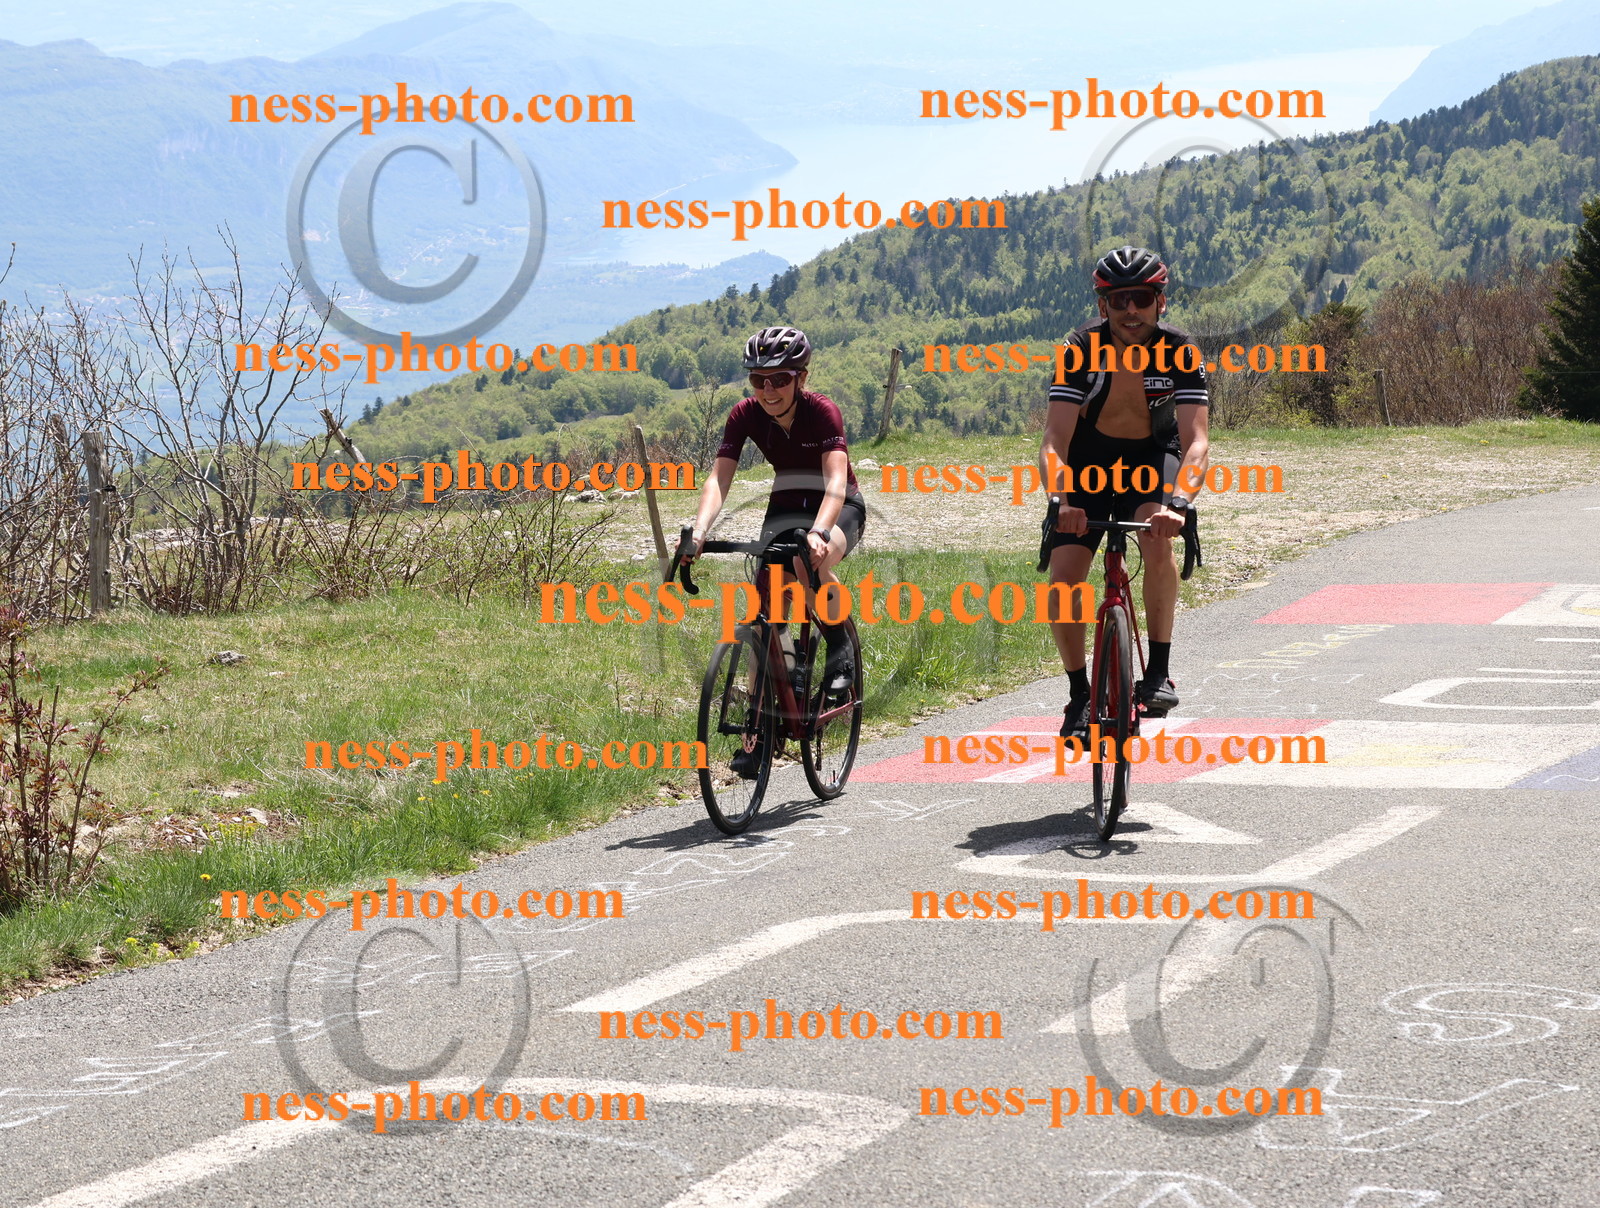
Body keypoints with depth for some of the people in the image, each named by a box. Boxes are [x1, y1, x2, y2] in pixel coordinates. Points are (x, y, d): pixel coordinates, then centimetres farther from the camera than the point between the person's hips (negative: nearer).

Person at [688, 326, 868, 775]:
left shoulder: (822, 412, -27)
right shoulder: (746, 415, -17)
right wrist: (698, 531, -44)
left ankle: (840, 646, -8)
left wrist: (818, 532, -57)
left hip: (840, 508, -4)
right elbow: (719, 478, -25)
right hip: (785, 507, 4)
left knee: (815, 563, -36)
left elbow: (836, 481, -39)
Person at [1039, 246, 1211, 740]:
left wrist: (1178, 502, -53)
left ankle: (1160, 671, -19)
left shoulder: (1181, 354, -25)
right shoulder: (1081, 350, -25)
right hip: (1088, 462, 1)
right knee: (1062, 581, -14)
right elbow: (1055, 440, -32)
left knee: (1158, 539, -32)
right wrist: (1060, 500, -50)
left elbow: (1196, 441, -35)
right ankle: (1080, 693, 7)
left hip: (1152, 457, -1)